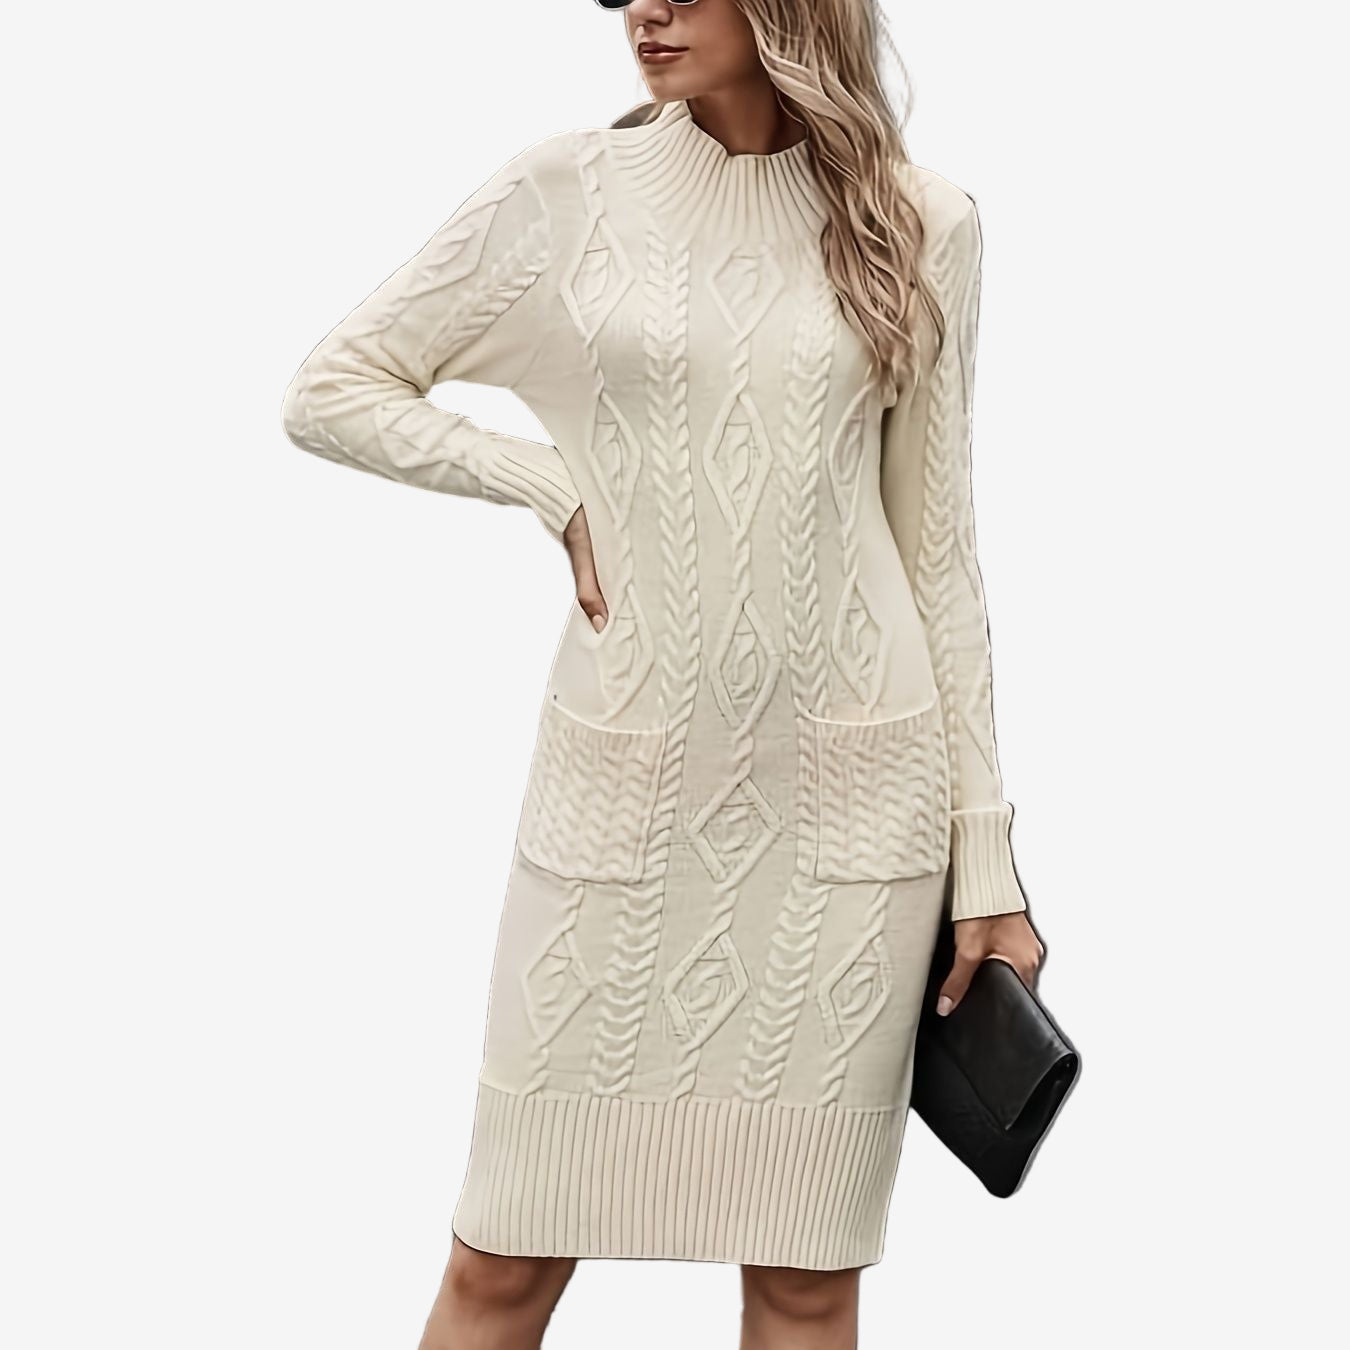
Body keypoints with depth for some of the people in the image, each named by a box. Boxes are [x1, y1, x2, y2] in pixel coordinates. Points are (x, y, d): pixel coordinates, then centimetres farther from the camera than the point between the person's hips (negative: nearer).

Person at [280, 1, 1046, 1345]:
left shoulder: (920, 225, 3)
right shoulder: (565, 192, 1)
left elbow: (936, 550, 7)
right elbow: (329, 390, 8)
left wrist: (984, 856, 6)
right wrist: (557, 488, -4)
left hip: (847, 794, 0)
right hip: (622, 786, 0)